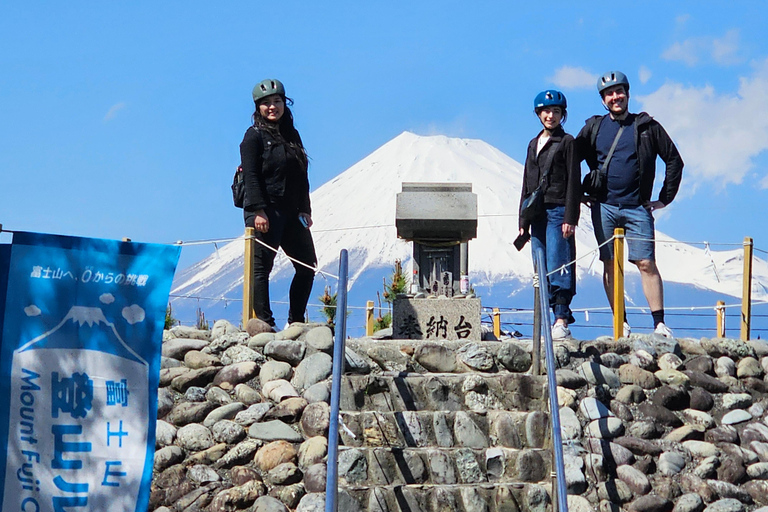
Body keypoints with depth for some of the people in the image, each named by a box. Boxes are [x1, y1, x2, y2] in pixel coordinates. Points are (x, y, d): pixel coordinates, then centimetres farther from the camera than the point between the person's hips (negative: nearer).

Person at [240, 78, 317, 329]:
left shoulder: (291, 135, 17)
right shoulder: (255, 135, -3)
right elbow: (251, 176, -11)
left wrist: (305, 210, 10)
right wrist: (258, 211, -19)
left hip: (291, 212, 8)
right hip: (265, 212, -8)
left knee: (307, 266, 8)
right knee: (261, 268, -5)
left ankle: (296, 322, 15)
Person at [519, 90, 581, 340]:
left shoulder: (567, 142, 1)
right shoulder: (534, 144, 19)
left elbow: (573, 182, -5)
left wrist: (570, 218, -13)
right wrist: (523, 221, 16)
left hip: (558, 210, -7)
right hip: (537, 213, 7)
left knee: (558, 266, -13)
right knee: (542, 271, 2)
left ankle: (562, 321, -14)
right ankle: (558, 315, 5)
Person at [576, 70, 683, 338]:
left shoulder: (647, 127, 5)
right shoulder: (594, 128, 9)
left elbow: (674, 161, 8)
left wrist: (665, 198, 4)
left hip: (637, 208, -2)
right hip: (603, 207, 2)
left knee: (647, 264, -7)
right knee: (610, 265, 1)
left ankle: (659, 324, -4)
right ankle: (621, 324, 6)